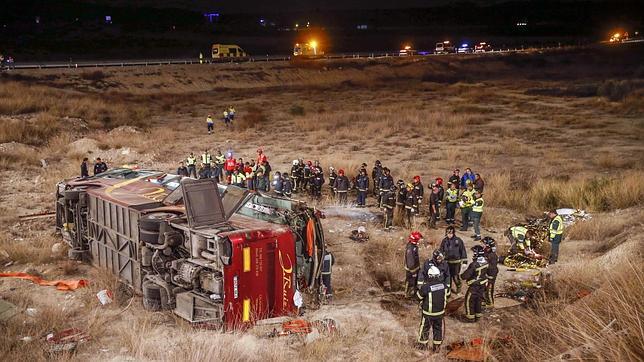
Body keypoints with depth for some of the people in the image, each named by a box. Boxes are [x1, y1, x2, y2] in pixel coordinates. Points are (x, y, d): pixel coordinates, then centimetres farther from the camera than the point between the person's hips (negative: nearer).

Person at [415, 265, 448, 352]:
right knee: (438, 328, 21)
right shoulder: (443, 285, -14)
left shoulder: (426, 287, -29)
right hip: (440, 312, 3)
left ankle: (423, 345, 36)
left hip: (428, 313, -3)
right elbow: (445, 295, 3)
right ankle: (436, 346, 32)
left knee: (425, 328, 19)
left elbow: (419, 296, -12)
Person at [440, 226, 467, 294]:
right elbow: (441, 251, 10)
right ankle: (448, 288, 28)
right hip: (447, 262, 3)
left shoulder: (458, 240, -8)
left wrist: (464, 260, -2)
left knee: (456, 276, -5)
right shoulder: (444, 241, 0)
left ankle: (458, 286, 23)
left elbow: (463, 250, -2)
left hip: (456, 262, -3)